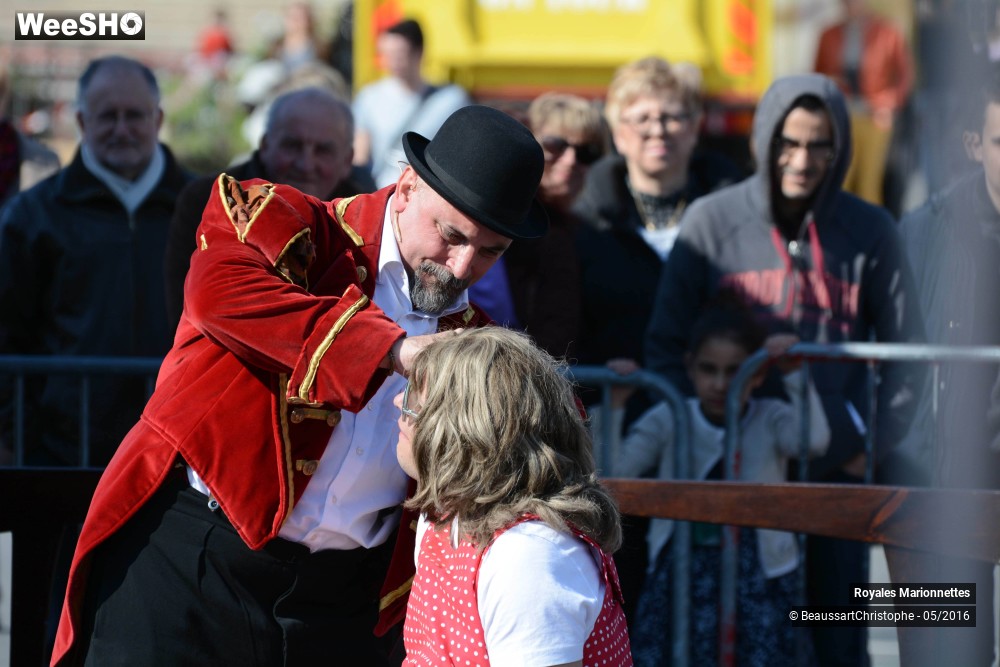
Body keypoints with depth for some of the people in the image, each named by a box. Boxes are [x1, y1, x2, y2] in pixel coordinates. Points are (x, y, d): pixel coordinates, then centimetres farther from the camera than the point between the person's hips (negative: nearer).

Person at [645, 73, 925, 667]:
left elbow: (907, 351, 9)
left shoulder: (870, 231, 3)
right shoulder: (712, 221, 2)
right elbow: (666, 347, 4)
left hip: (836, 473, 0)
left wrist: (877, 449, 1)